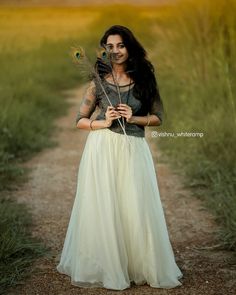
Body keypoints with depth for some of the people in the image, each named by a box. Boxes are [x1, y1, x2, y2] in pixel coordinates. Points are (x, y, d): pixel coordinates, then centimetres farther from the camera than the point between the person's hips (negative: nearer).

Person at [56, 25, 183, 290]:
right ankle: (103, 267, 13)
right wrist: (103, 122, -12)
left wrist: (133, 118, -8)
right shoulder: (98, 81, 3)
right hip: (102, 149, -1)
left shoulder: (144, 78, 7)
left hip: (133, 151, 1)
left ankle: (140, 266, 15)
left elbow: (158, 117, 8)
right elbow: (80, 120, 6)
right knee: (102, 208, 1)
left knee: (136, 209, 1)